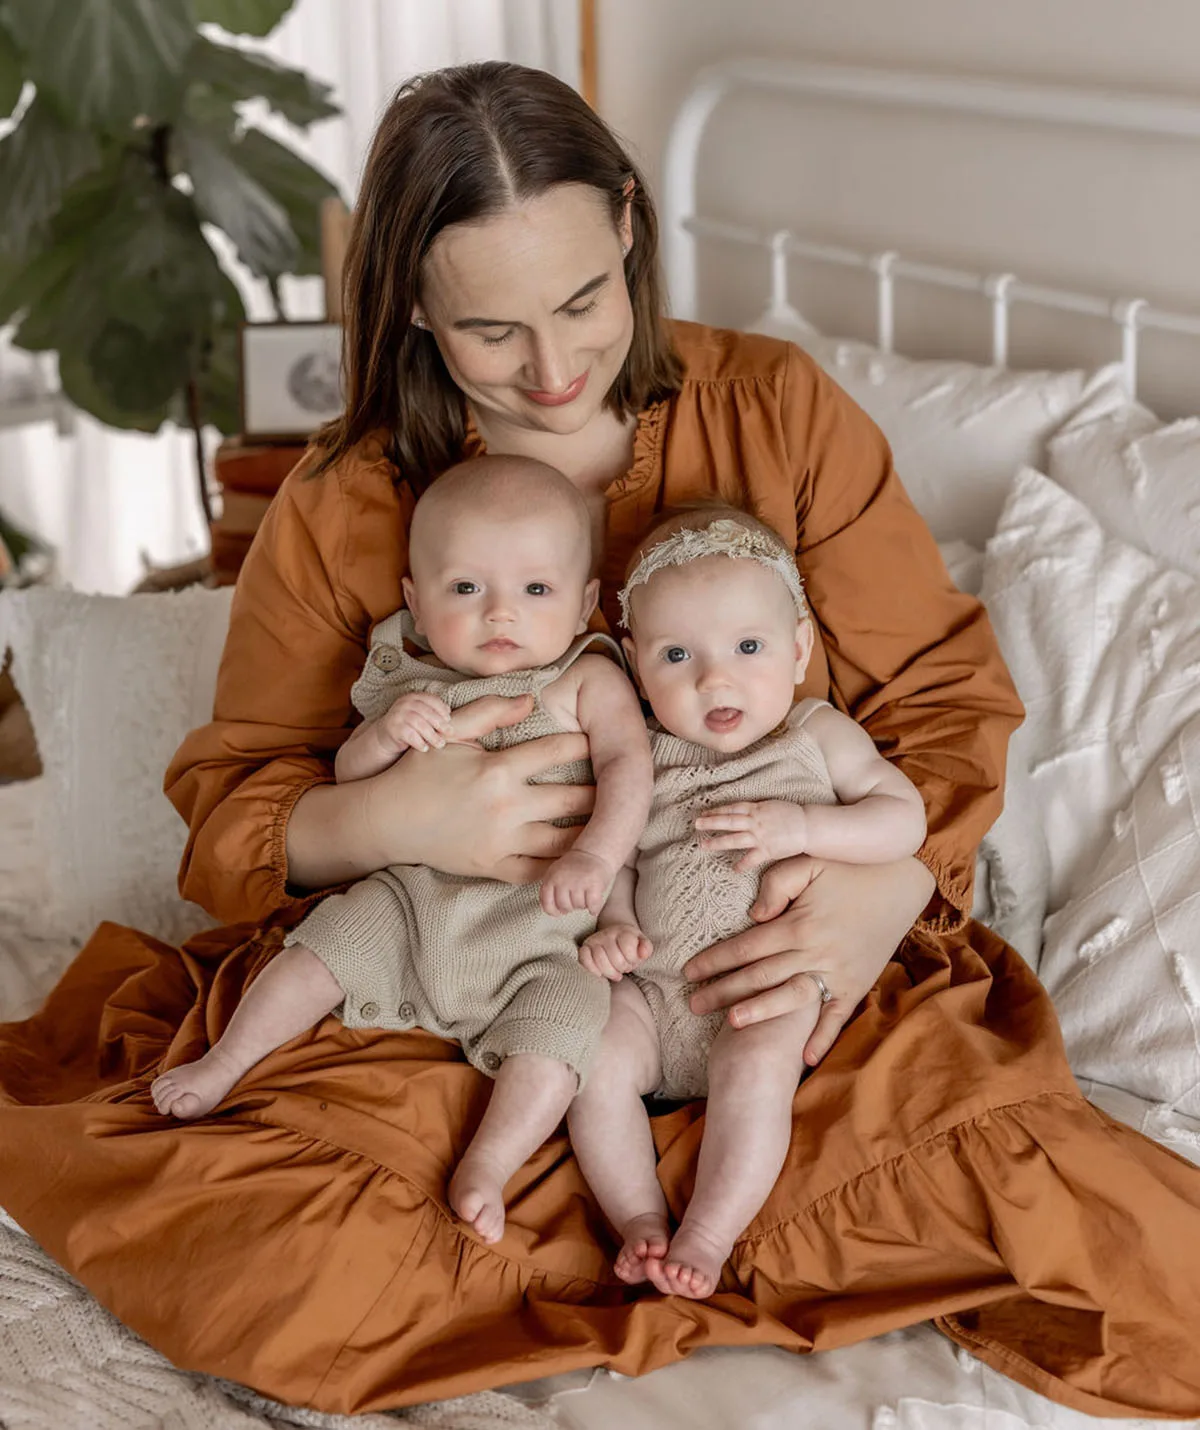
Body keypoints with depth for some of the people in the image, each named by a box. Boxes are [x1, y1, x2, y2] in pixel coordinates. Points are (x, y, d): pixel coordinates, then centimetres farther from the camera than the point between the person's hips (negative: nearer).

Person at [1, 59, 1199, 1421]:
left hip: (782, 995, 1)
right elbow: (224, 818, 5)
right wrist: (387, 819, -19)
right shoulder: (340, 512, 2)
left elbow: (943, 693, 5)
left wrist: (886, 888, -16)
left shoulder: (778, 410, 2)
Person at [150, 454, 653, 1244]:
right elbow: (347, 780, 7)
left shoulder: (587, 682, -2)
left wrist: (595, 854, -32)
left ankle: (487, 1167, -28)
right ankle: (225, 1064, 6)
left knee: (561, 1018, -26)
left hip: (539, 932, -3)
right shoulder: (411, 684, 7)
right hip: (414, 900, 3)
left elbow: (628, 765, -14)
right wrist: (386, 736, -17)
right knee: (334, 940, -10)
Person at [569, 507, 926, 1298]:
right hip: (649, 987, 3)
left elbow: (906, 818, -2)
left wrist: (801, 827, -17)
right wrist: (611, 923, -10)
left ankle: (709, 1236, -25)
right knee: (595, 1056, -22)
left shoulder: (820, 736, 5)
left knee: (756, 1064, -31)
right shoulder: (644, 757, 10)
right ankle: (641, 1220, -13)